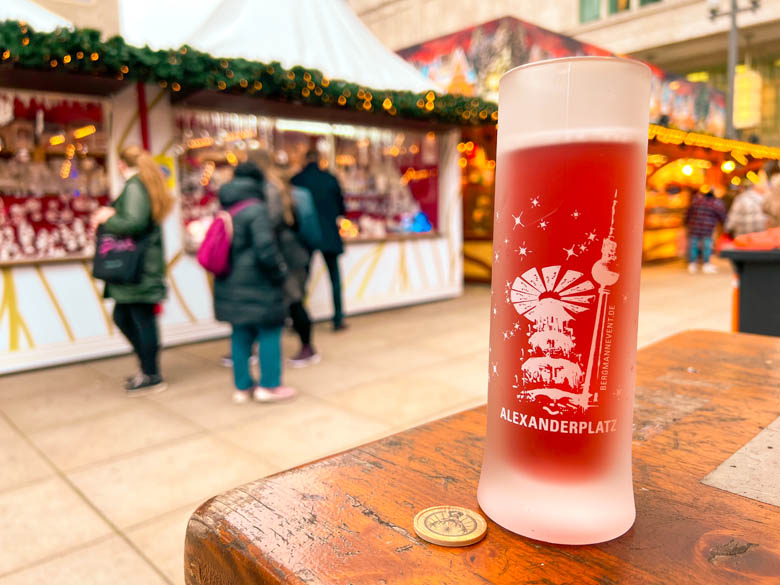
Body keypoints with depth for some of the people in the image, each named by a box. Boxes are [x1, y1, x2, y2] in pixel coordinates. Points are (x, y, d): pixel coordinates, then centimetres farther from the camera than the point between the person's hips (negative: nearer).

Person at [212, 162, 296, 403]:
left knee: (241, 335, 14)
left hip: (230, 286, 8)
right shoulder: (256, 210, -14)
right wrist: (280, 272, -7)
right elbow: (266, 250, -21)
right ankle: (269, 386, 11)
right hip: (255, 284, -7)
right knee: (269, 332, 5)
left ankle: (243, 387, 22)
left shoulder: (226, 211, 10)